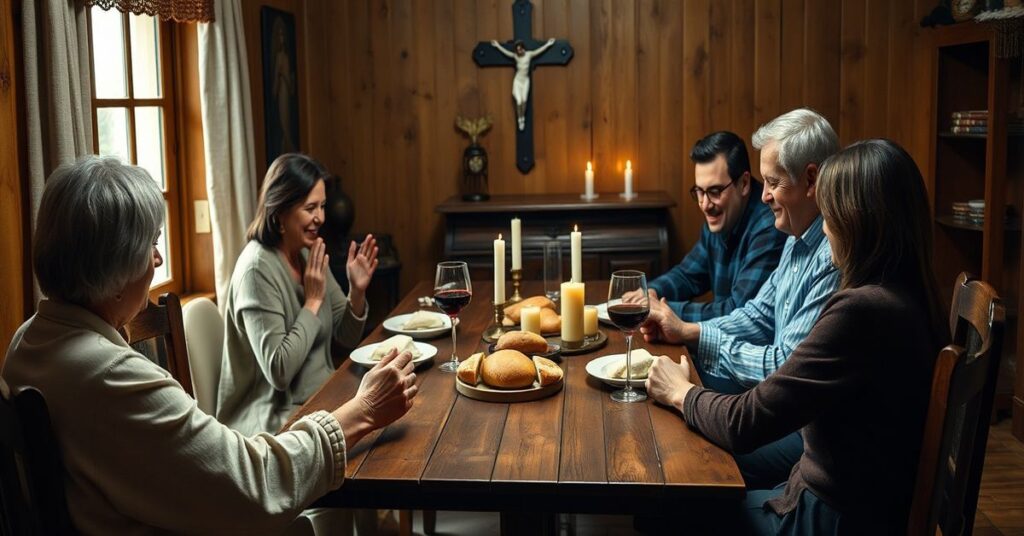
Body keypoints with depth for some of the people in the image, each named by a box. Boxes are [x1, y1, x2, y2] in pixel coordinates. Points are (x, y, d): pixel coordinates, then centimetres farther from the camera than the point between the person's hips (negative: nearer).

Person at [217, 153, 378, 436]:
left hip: (320, 399, 7)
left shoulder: (310, 255, 4)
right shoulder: (257, 267, -19)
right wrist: (313, 302, -18)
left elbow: (346, 336, 10)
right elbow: (278, 372, -23)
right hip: (277, 419, -7)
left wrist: (357, 290, -8)